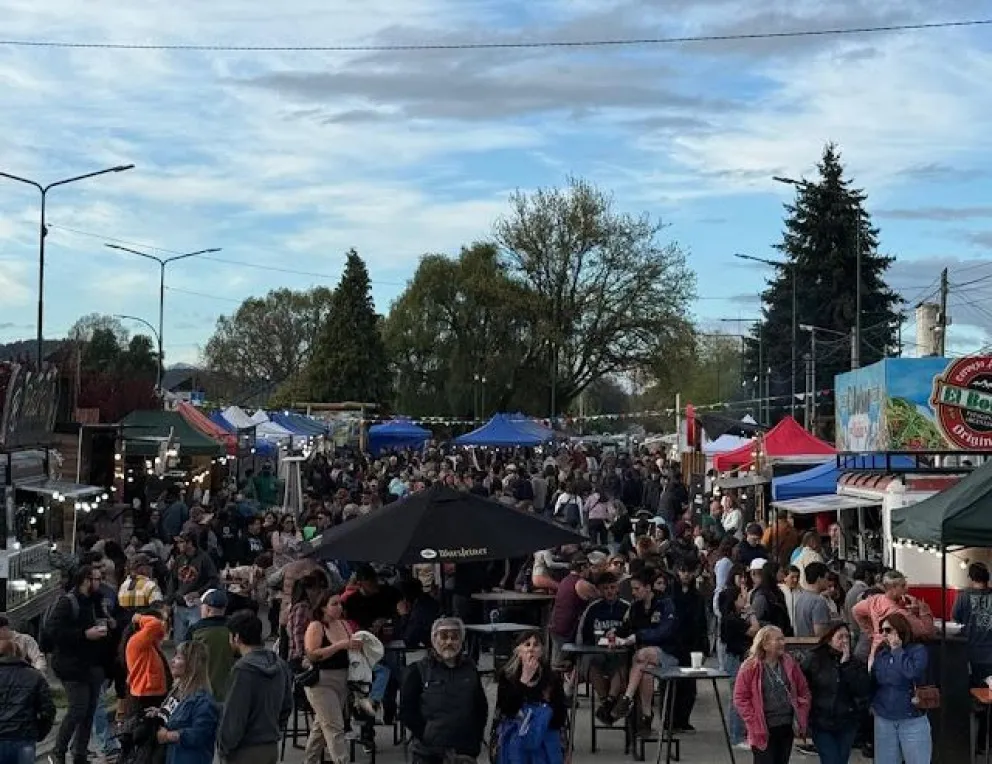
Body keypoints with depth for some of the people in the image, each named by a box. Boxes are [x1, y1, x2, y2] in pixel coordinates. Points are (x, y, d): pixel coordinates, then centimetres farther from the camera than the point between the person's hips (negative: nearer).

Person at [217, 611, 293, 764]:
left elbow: (234, 716, -18)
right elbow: (287, 706, 13)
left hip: (247, 751, -8)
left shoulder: (243, 669, -19)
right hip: (272, 747, 8)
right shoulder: (280, 665, 6)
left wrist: (223, 747, -7)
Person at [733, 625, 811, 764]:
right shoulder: (750, 667, -11)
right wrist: (754, 722, -13)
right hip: (763, 730, -5)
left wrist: (801, 716, 2)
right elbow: (740, 698, -9)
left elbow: (803, 690, 11)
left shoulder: (790, 663, 4)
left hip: (787, 727, 5)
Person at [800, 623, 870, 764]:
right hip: (821, 723, -3)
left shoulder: (854, 662, 2)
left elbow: (863, 689, -11)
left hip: (847, 724, 3)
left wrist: (846, 664, -16)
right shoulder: (813, 659, -7)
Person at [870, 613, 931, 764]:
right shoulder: (880, 653, 8)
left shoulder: (918, 650, -8)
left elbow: (913, 672, -26)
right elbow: (871, 682, 13)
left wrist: (897, 649, -17)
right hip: (883, 720, 5)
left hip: (912, 720, -5)